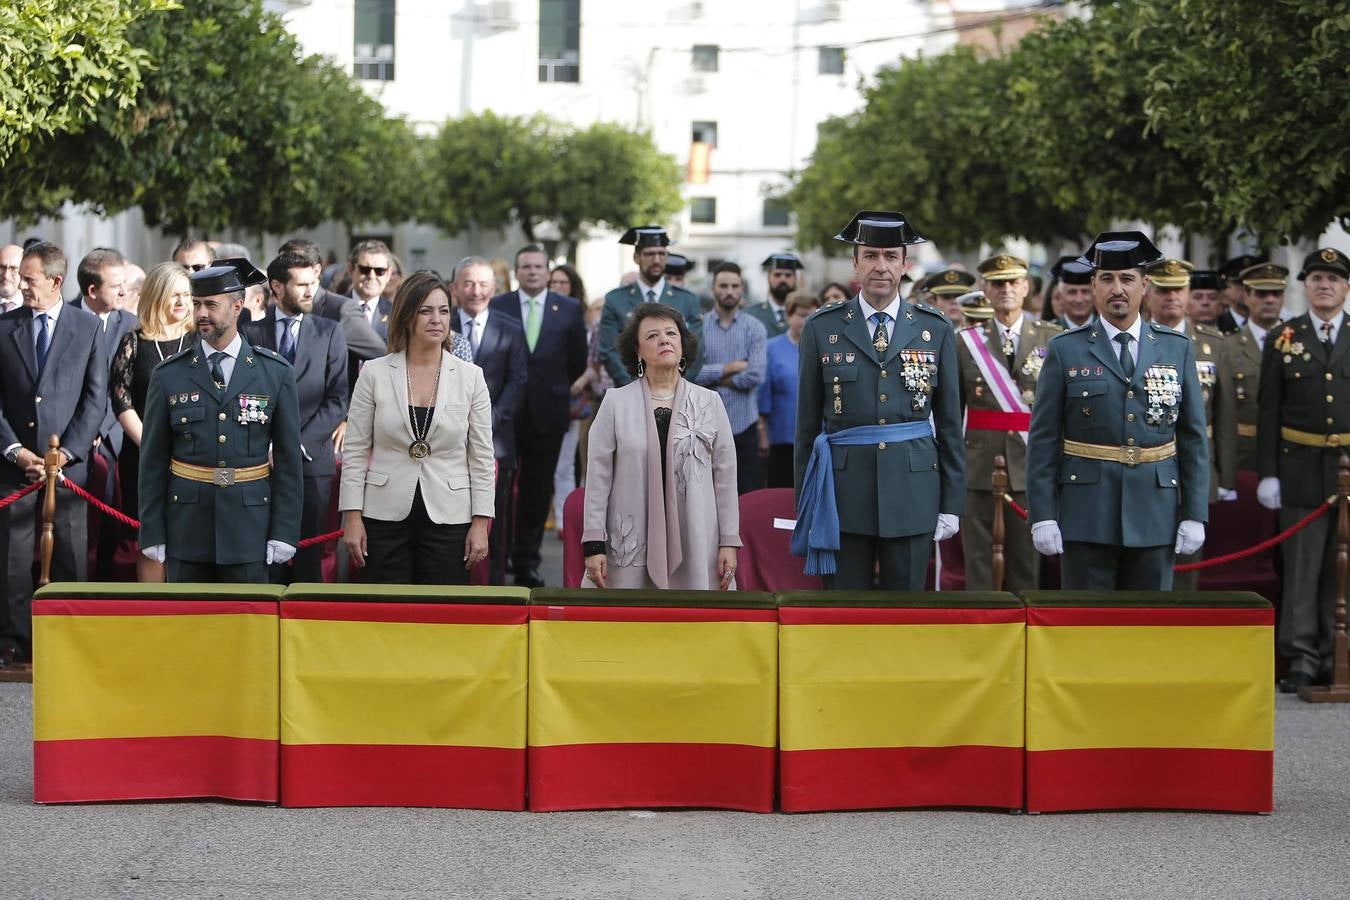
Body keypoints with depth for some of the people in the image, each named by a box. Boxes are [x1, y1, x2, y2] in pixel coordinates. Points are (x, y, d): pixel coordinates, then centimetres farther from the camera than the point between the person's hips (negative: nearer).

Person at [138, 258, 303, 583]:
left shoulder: (276, 373, 3)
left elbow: (288, 459, 4)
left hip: (249, 528, -1)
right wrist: (152, 534, 1)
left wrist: (284, 532, -2)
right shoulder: (168, 376, 4)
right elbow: (153, 461, 6)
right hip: (187, 529, 1)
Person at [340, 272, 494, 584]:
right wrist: (352, 517, -3)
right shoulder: (374, 373, 1)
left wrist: (481, 523, -1)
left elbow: (482, 458, 4)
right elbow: (354, 451, 3)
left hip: (448, 519, 0)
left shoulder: (470, 376, 2)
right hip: (385, 518, 0)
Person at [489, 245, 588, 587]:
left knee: (537, 491, 5)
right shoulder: (496, 307, 1)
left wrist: (557, 390, 11)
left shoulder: (569, 309, 3)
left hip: (548, 413, 1)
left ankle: (527, 562, 12)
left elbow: (578, 361, 10)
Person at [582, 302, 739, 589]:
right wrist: (593, 544, -2)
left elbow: (725, 477, 9)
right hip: (630, 549, -1)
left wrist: (729, 543, 4)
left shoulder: (709, 403, 9)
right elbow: (598, 477, 4)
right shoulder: (616, 402, 5)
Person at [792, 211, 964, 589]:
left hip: (912, 494, 1)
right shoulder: (822, 328, 4)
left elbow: (950, 423, 8)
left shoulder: (935, 330, 6)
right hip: (844, 494, -1)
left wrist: (952, 504, 5)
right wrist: (804, 504, 5)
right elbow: (807, 422, 6)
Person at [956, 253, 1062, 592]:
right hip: (979, 469, 0)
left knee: (1026, 559, 5)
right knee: (977, 558, 2)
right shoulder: (966, 342, 5)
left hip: (1031, 466, 0)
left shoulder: (1052, 339, 4)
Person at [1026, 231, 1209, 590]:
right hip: (1087, 517, -2)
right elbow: (1043, 441, 0)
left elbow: (1194, 439, 8)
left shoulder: (1177, 349, 8)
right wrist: (1042, 516, -7)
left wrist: (1195, 515, 1)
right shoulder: (1065, 351, 2)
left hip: (1155, 517, 2)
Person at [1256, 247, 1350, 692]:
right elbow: (1268, 411, 3)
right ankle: (1302, 659, 6)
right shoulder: (1282, 339, 5)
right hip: (1302, 470, 0)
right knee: (1301, 570, 1)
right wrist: (1267, 473, -3)